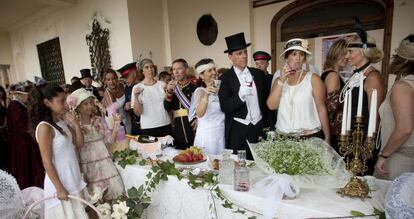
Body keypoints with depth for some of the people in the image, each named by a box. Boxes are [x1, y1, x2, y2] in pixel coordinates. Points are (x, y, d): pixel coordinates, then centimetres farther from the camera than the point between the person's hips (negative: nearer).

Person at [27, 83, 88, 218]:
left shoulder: (62, 121, 2)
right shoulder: (45, 127, -20)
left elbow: (79, 144, 6)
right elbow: (47, 162, -18)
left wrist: (76, 125, -9)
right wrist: (59, 188, -16)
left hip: (72, 178, 7)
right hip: (59, 180, -7)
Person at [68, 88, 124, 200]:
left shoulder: (99, 120, 2)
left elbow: (110, 139, 4)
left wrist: (116, 124, -9)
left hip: (104, 163, 4)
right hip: (87, 167, -3)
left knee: (113, 192, 8)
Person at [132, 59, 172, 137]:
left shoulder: (162, 84, 3)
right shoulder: (137, 87, -2)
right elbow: (138, 112, -5)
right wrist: (136, 97, -18)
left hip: (166, 125, 2)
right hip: (148, 128, -2)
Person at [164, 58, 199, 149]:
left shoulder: (195, 84, -1)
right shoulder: (172, 86, 11)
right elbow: (167, 108, 2)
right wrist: (169, 92, -11)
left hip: (193, 127, -3)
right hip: (178, 129, 4)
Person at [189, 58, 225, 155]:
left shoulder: (220, 88, 7)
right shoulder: (200, 91, -10)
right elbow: (199, 114, -26)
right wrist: (206, 95, -38)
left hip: (223, 133, 5)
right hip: (207, 135, -5)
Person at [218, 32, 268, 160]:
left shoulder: (258, 74, 6)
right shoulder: (225, 78, -5)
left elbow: (265, 101, 13)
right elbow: (224, 107, -12)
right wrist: (240, 95, -28)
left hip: (260, 128, 3)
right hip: (238, 131, -3)